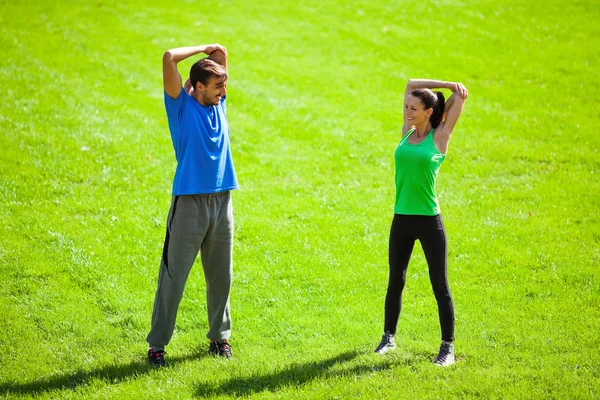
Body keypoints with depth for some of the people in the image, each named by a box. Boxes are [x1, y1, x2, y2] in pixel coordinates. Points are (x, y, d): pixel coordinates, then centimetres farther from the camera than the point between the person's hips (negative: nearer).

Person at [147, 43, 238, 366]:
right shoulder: (182, 105, -4)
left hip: (222, 202, 6)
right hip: (190, 203, -6)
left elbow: (220, 53, 20)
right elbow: (169, 58, -14)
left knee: (221, 277, 12)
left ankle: (219, 337, 25)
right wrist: (204, 49, -3)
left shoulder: (218, 103, 11)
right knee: (173, 278, -2)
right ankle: (157, 344, 4)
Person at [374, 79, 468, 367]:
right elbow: (411, 84, 12)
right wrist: (445, 85, 10)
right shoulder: (406, 133, 7)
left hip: (429, 221, -5)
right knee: (395, 281, 15)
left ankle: (447, 347, 9)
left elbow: (461, 95, -4)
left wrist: (455, 90, 14)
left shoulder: (439, 137, -5)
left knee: (440, 286, 1)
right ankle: (389, 337, 28)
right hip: (401, 219, 5)